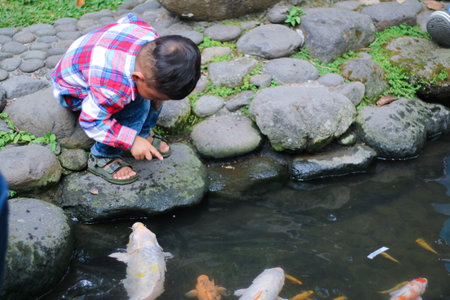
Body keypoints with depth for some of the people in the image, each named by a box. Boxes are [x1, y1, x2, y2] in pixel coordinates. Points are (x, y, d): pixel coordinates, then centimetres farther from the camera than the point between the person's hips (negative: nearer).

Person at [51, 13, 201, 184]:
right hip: (73, 91, -8)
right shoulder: (112, 89, -46)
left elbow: (131, 20, -3)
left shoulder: (153, 40, -25)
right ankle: (101, 159, -17)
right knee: (137, 105, -31)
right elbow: (91, 121, -33)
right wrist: (131, 141, -37)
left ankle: (143, 135, 6)